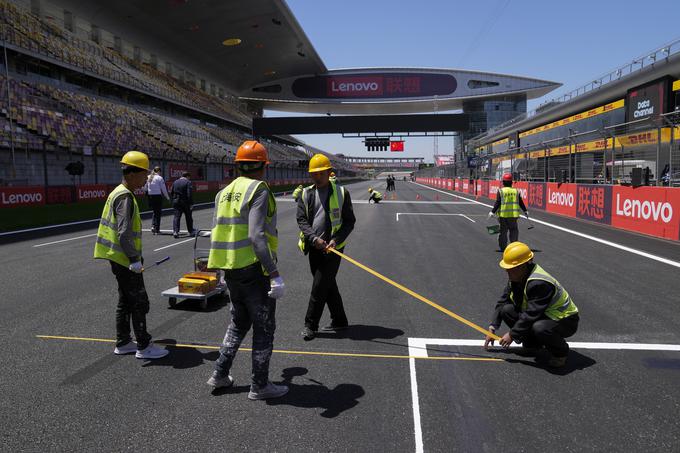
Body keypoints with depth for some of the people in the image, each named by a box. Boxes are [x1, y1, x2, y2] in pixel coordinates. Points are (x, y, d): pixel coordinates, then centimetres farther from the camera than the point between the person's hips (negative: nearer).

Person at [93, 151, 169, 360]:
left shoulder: (118, 193, 14)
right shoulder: (125, 196, -18)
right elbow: (124, 233, -25)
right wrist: (135, 259, -21)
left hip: (119, 259, 10)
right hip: (125, 260, -10)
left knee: (125, 301, 17)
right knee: (140, 302, -2)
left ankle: (123, 343, 26)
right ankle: (144, 347, 5)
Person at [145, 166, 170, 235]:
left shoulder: (149, 178, 8)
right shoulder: (159, 178, -8)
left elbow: (146, 188, 7)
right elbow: (163, 189, -6)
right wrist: (167, 197, 5)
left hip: (150, 196, 5)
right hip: (158, 196, -5)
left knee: (154, 212, 19)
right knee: (158, 212, 4)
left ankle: (153, 226, 5)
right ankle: (157, 229, 6)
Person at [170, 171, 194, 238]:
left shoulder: (175, 182, 10)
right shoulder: (188, 182, -8)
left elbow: (171, 192, 12)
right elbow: (190, 194, -16)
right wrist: (191, 203, -16)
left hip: (176, 202, 4)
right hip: (185, 202, -4)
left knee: (177, 217, 2)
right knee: (188, 217, 10)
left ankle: (175, 231, -12)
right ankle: (191, 232, 20)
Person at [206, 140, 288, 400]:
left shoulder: (225, 192, 11)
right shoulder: (258, 189, -13)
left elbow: (217, 234, 13)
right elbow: (257, 235, -24)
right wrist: (275, 274, -26)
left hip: (232, 269, 8)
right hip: (255, 269, -8)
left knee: (239, 323, 24)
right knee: (264, 328, 6)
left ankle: (220, 375, 27)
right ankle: (260, 386, 15)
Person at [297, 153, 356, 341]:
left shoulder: (341, 193, -2)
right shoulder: (306, 194, 7)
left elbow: (349, 221, -2)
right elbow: (301, 220, -1)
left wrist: (336, 241, -16)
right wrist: (314, 238, -17)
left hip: (332, 248, -4)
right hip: (314, 247, 4)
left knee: (319, 287, -6)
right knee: (328, 285, 14)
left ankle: (310, 325, 6)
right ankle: (339, 321, 28)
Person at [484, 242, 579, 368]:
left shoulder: (538, 283, -32)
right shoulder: (515, 277, -4)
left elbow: (531, 315, -31)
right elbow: (502, 302, 3)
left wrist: (512, 335, -22)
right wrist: (492, 328, -1)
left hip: (565, 321, -8)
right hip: (544, 314, 8)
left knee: (539, 328, -40)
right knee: (506, 310, -10)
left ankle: (561, 352, -7)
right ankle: (533, 344, 8)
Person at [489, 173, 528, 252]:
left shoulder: (500, 191, -5)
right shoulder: (516, 191, 5)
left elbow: (497, 203, -11)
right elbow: (521, 203, 9)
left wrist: (493, 212, -7)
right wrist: (525, 211, 20)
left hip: (503, 214, -2)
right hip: (513, 214, 2)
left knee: (503, 231, 6)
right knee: (513, 230, 12)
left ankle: (503, 247, 9)